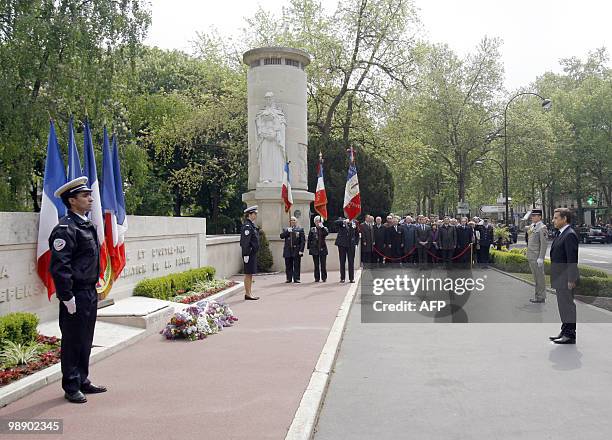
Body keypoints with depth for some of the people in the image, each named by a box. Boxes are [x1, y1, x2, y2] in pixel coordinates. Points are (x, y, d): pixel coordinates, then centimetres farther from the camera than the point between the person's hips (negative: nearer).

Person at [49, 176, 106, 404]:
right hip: (76, 295, -9)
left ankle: (83, 381, 30)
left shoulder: (87, 225, 13)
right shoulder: (65, 228, -16)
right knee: (72, 341, 3)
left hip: (90, 293, 9)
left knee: (85, 340, 17)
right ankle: (71, 388, 15)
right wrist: (67, 297, -21)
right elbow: (59, 266, -21)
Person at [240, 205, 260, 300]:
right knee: (248, 274, -4)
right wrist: (246, 255, -23)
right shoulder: (247, 226, -15)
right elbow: (245, 242, -20)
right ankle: (247, 294, 0)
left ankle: (249, 294, 19)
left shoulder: (251, 225, 16)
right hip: (249, 253, -10)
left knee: (250, 274, 13)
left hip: (253, 253, 10)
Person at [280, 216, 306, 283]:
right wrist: (287, 231, -13)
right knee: (288, 266, 4)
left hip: (296, 250, -2)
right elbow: (281, 236, 0)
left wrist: (301, 250, -8)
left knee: (297, 266, -1)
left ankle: (296, 278, 4)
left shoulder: (300, 229, 7)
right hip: (288, 250, 2)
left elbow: (303, 240, 1)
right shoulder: (285, 229, 16)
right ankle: (289, 278, 11)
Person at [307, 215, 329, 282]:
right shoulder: (312, 229, 9)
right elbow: (309, 239, 10)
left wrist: (322, 227, -20)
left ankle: (324, 278, 5)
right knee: (316, 265, 4)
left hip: (322, 249, -1)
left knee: (323, 264, -2)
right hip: (314, 249, 1)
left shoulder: (324, 229, 6)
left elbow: (326, 233, -17)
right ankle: (317, 278, 10)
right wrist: (309, 248, 5)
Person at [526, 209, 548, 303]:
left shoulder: (542, 227, -12)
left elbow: (544, 244, -17)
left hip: (537, 257, -9)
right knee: (536, 277, 14)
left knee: (539, 277, -1)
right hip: (531, 257, 9)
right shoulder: (532, 226, 14)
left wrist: (540, 258, -21)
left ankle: (541, 297, 6)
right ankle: (538, 295, 22)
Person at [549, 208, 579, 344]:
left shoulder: (570, 235, -17)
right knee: (562, 305, 17)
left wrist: (571, 279, -21)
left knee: (567, 305, -3)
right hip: (559, 278, 10)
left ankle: (570, 335, 5)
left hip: (566, 278, -10)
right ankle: (565, 331, 27)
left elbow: (572, 259, -20)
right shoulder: (559, 234, 14)